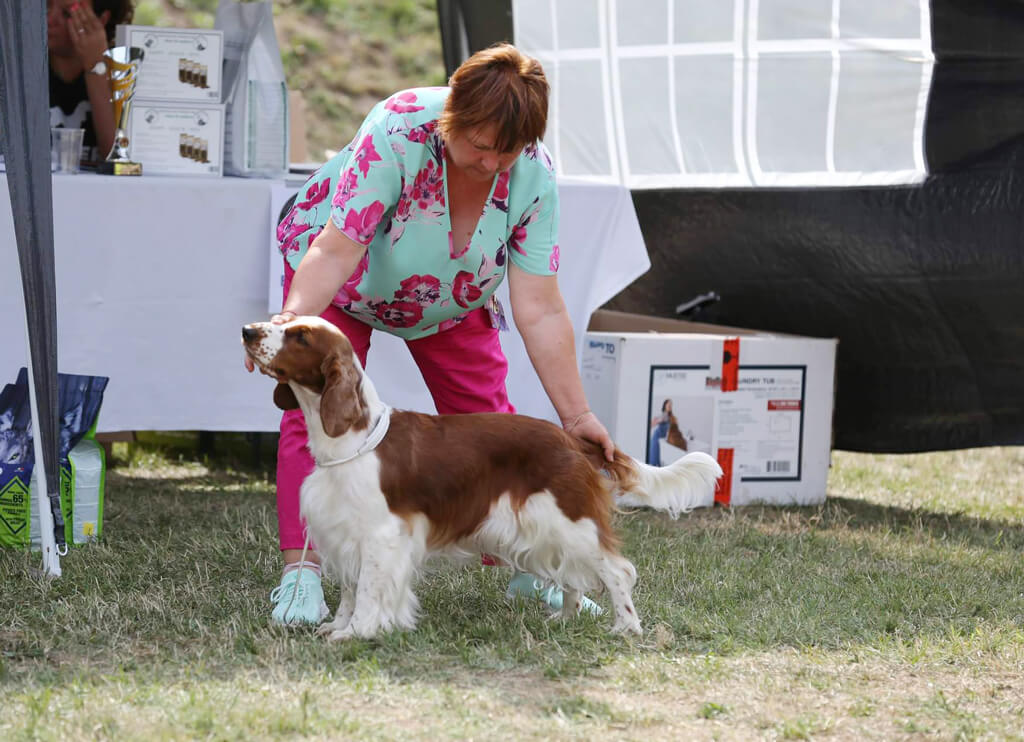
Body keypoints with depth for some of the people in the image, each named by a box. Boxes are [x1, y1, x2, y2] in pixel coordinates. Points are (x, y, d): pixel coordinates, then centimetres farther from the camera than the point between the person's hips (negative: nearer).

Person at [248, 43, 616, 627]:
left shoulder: (533, 176, -28)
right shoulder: (397, 132, -39)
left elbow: (540, 312, -26)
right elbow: (337, 250, -42)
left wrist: (577, 417, -29)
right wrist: (293, 319, -59)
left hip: (453, 294, 3)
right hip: (344, 277, -3)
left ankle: (528, 571, 13)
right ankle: (301, 573, -20)